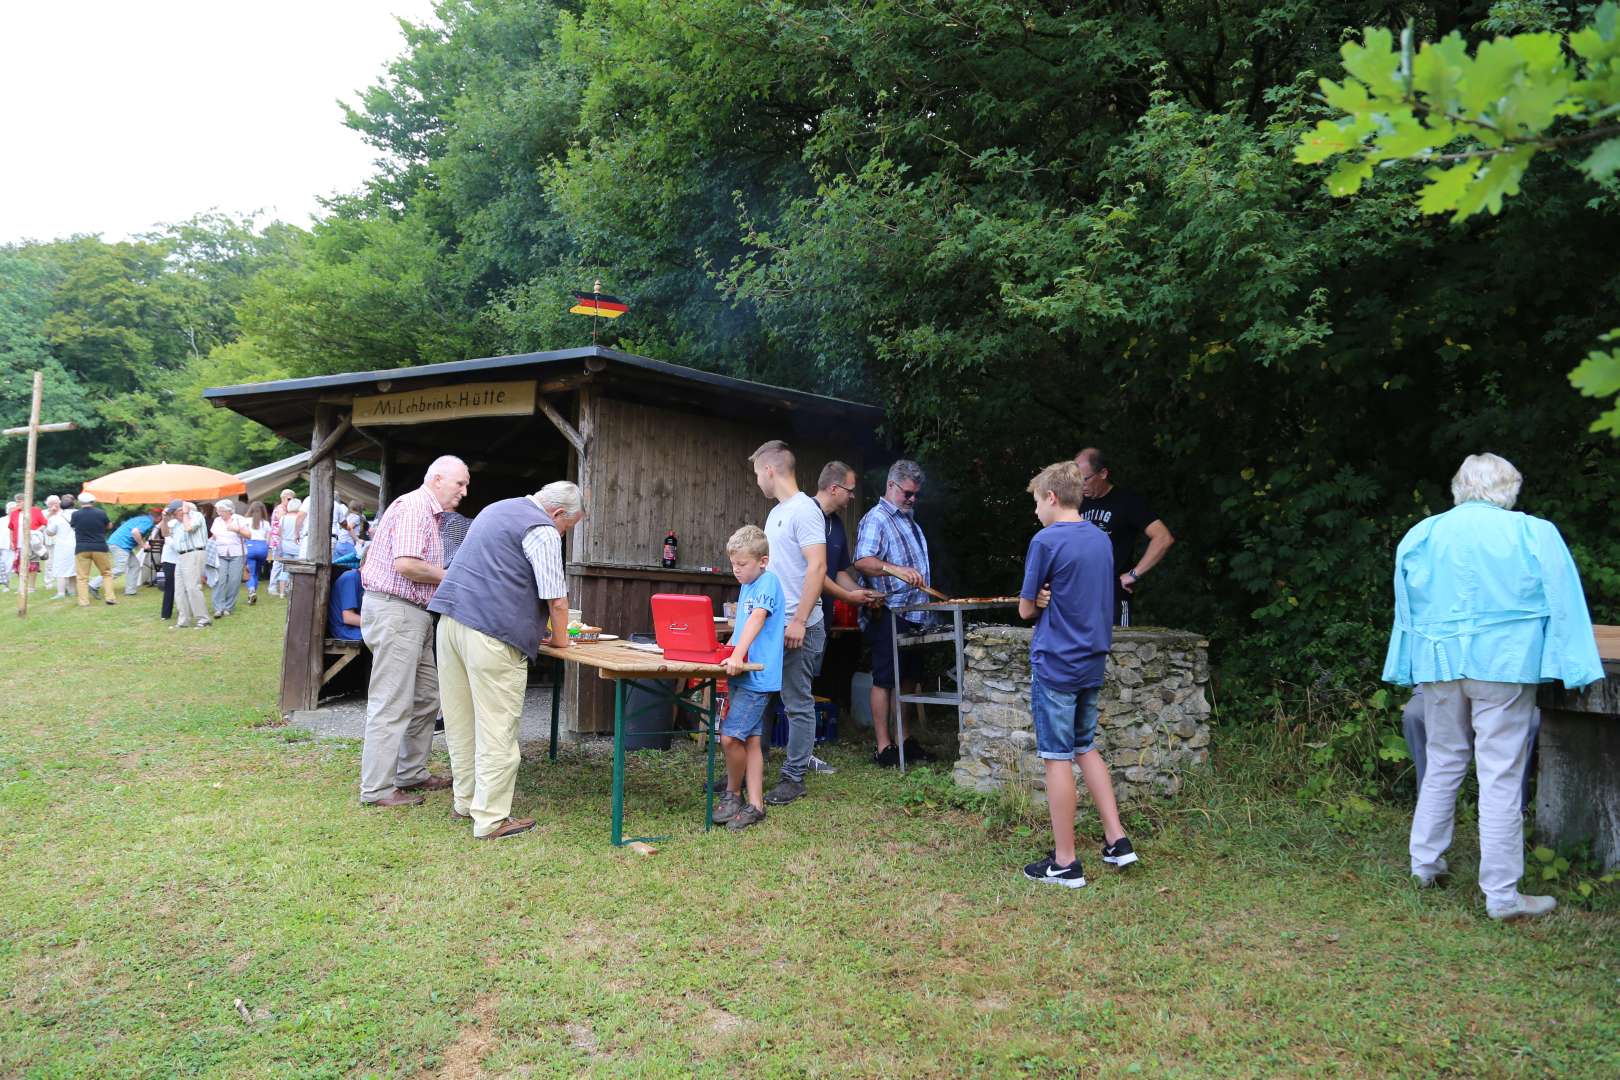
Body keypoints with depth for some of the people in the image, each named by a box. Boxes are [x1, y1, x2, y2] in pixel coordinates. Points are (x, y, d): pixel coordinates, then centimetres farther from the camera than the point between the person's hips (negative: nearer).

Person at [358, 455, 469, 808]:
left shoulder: (430, 513, 20)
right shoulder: (413, 507, -14)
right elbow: (405, 564, -25)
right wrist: (449, 576, -13)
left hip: (414, 615, 11)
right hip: (395, 610, -11)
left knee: (426, 699, 15)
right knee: (392, 705, -6)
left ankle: (412, 774, 26)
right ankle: (377, 790, 1)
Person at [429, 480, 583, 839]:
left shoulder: (497, 510, 22)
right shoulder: (542, 531, -7)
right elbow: (557, 599, -8)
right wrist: (560, 639, 10)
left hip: (451, 618, 9)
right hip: (491, 633, -9)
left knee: (461, 721, 16)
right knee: (497, 728, -3)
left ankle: (466, 800, 26)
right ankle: (491, 818, 0)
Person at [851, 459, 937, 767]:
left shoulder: (909, 520, 21)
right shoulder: (875, 519, -8)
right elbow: (862, 561, -23)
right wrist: (897, 570, -36)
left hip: (913, 616, 9)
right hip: (887, 615, -9)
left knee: (907, 680, 13)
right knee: (884, 680, -6)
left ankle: (903, 739, 21)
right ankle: (884, 747, -2)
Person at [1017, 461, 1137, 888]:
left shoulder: (1047, 541, -15)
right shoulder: (1102, 539, 8)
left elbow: (1026, 610, -9)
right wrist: (1051, 599, 1)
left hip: (1055, 664, -7)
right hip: (1093, 661, 7)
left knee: (1058, 758, 0)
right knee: (1086, 747, 20)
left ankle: (1065, 863, 7)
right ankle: (1116, 840, 19)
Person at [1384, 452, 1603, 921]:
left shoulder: (1421, 535, 7)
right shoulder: (1535, 534, -3)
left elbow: (1407, 610, 12)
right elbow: (1563, 604, -3)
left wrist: (1410, 670, 20)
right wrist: (1574, 670, 1)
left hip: (1439, 666, 4)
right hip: (1503, 666, -3)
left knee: (1443, 764, 18)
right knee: (1500, 775, 0)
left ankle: (1425, 862, 27)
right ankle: (1501, 894, 5)